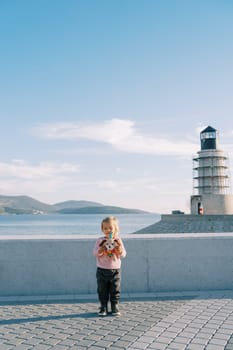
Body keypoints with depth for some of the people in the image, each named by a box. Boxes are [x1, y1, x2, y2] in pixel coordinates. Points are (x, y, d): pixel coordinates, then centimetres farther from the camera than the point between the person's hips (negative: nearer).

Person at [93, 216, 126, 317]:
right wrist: (101, 248, -26)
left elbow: (123, 255, -5)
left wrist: (119, 246, -22)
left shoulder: (118, 240, 0)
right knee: (102, 291, 6)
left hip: (115, 270, 0)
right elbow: (95, 253, -9)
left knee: (115, 291, 5)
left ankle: (115, 308, 17)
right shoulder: (100, 240, -2)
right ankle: (103, 308, 18)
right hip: (102, 270, 0)